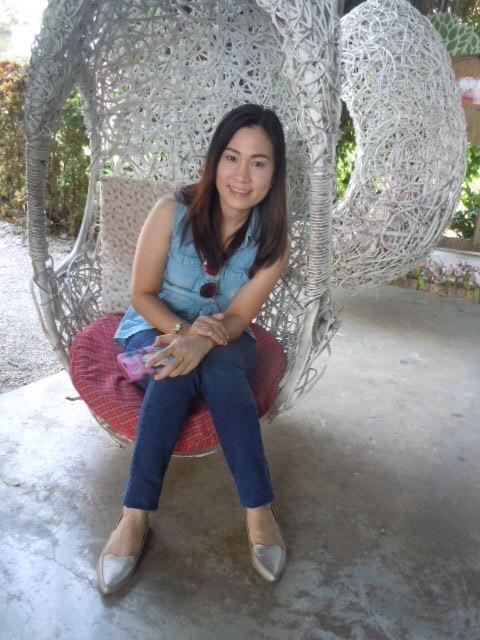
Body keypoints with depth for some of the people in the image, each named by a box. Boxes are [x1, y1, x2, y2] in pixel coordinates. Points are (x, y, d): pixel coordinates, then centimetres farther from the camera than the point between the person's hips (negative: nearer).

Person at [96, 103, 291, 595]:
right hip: (156, 329, -1)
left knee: (218, 365, -34)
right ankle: (136, 514, -28)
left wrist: (202, 340, -35)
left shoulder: (273, 237, -11)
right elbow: (141, 294, -10)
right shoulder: (174, 210, -16)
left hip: (223, 340, 1)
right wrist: (183, 331, -28)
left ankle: (258, 511, -29)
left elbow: (238, 316, -14)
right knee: (173, 370, -35)